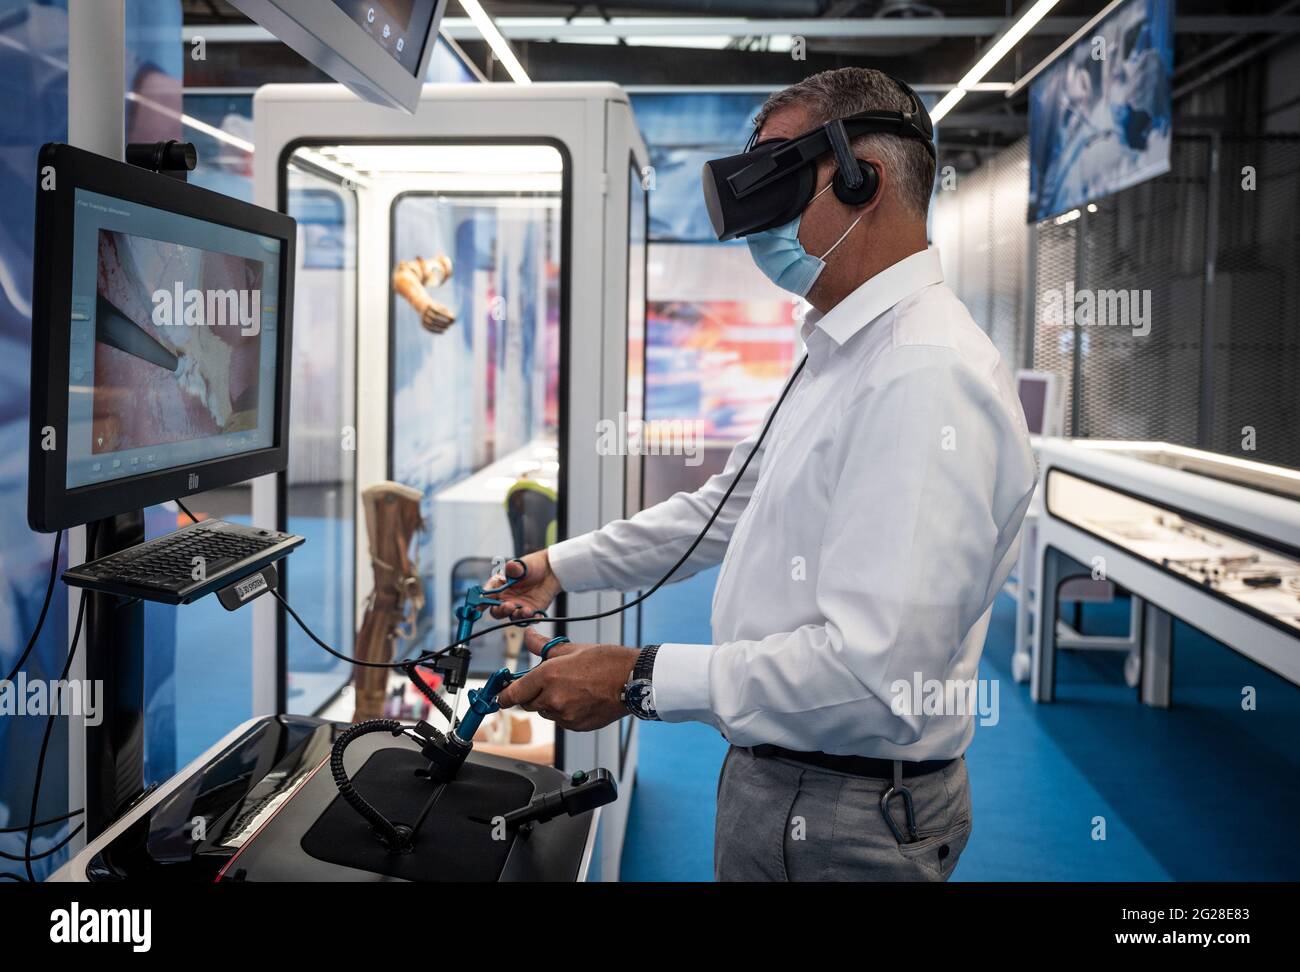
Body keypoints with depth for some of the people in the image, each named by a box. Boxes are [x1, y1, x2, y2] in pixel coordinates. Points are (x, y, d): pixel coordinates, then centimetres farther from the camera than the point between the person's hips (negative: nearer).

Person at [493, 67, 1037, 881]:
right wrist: (565, 567, 20)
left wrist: (641, 679, -26)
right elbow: (732, 507, 21)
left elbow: (873, 672, -31)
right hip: (775, 777, 9)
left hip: (846, 825, -9)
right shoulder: (842, 356, 12)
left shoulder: (929, 378, -25)